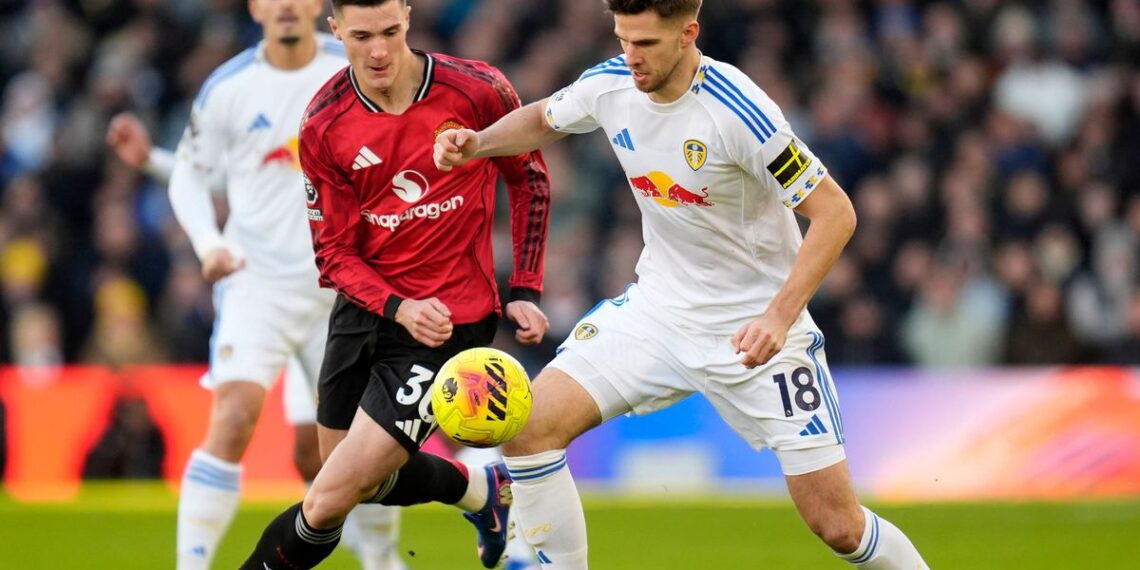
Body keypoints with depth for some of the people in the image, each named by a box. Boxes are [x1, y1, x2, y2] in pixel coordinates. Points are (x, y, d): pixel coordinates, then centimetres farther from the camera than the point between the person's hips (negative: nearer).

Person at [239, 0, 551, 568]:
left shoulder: (477, 90, -13)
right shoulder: (322, 125, -8)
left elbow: (531, 183, 4)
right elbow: (334, 253, -5)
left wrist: (525, 293, 0)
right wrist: (398, 308, -23)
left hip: (451, 318, -4)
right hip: (365, 306, 4)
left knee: (330, 500, -13)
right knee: (367, 476, 20)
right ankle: (483, 489, 48)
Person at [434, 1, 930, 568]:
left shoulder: (738, 112, -25)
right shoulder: (609, 86, -7)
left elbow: (834, 213, -21)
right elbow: (543, 119, 17)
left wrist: (779, 316, -30)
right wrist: (476, 143, -3)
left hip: (755, 327, -5)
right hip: (656, 306, 5)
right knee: (529, 427, -13)